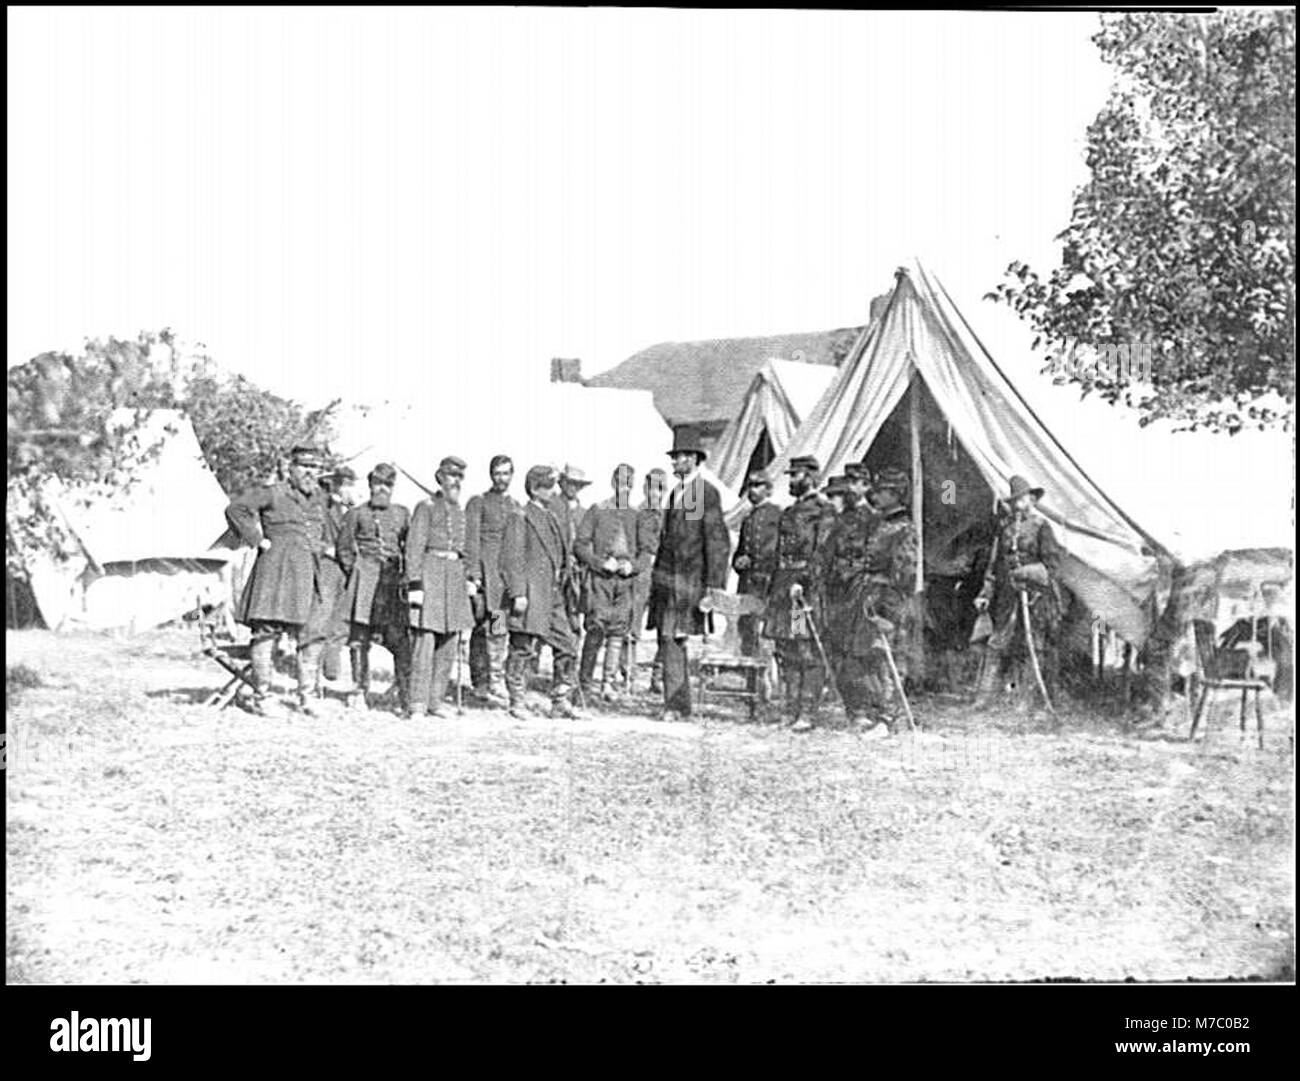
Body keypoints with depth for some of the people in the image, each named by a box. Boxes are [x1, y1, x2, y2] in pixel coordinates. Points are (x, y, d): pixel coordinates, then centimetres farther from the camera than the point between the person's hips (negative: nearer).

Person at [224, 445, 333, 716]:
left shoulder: (320, 498, 16)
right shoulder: (272, 493, -4)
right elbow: (236, 509, -11)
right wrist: (258, 540, -11)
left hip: (310, 572, 6)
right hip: (276, 569, -6)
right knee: (266, 631, -5)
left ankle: (307, 696, 12)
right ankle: (262, 696, 0)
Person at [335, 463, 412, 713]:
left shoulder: (402, 514, 14)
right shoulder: (356, 514, 8)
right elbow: (344, 548, 10)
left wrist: (407, 575, 5)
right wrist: (354, 573, 2)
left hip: (394, 579, 1)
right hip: (364, 580, -1)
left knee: (401, 639, -7)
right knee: (359, 638, 1)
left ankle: (406, 696, -5)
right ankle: (359, 691, 10)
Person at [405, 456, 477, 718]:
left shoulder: (460, 511, 17)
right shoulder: (426, 507, -3)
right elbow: (414, 547, -9)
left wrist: (469, 579, 14)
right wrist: (414, 585, -16)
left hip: (455, 576, 7)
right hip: (431, 572, -7)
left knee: (450, 642, 6)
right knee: (425, 638, -10)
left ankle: (436, 701, 14)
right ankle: (418, 704, -7)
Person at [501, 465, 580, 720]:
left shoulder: (552, 520, 20)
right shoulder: (520, 518, -5)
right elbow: (512, 558, -12)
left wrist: (567, 562, 11)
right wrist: (518, 593, -18)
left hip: (554, 595, 8)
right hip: (530, 595, -8)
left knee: (567, 648, 5)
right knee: (523, 649, -2)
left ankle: (560, 702, 13)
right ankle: (517, 702, 7)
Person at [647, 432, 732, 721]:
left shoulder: (707, 493, -8)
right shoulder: (675, 492, 18)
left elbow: (717, 541, -12)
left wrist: (713, 585, -16)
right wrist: (656, 578, 18)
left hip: (689, 578, -8)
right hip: (666, 576, 8)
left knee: (673, 639, -10)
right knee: (667, 640, 7)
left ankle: (674, 704, -5)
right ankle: (680, 703, 15)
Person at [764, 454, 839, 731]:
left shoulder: (823, 511, -4)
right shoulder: (789, 513, 21)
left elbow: (821, 552, -14)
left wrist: (803, 581, -23)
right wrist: (772, 590, 19)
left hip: (808, 586, -8)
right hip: (783, 587, 8)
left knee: (808, 652, -7)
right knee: (785, 651, 6)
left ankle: (809, 713, -7)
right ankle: (791, 711, 10)